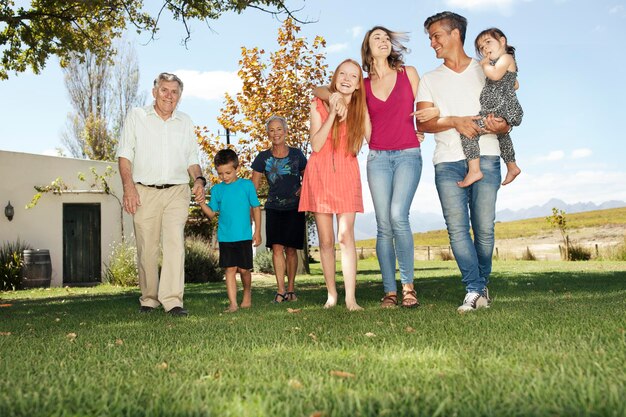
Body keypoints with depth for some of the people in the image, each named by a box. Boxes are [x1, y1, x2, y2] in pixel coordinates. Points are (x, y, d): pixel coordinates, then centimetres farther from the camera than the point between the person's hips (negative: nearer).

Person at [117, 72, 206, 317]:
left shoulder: (185, 122, 16)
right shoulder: (137, 116, 8)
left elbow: (192, 158, 20)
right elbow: (125, 154, 3)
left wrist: (199, 179, 0)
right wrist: (128, 186, -10)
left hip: (177, 191, 1)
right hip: (145, 192, -1)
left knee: (175, 242, -14)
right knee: (146, 248, 2)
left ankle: (172, 299, -17)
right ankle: (149, 299, 15)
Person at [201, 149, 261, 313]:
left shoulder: (247, 185, 0)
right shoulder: (217, 189, 6)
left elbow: (256, 208, 5)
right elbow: (212, 213, 6)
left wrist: (257, 231, 2)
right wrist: (201, 203, -13)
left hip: (244, 236, -1)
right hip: (225, 237, 1)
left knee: (244, 269, 5)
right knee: (230, 269, -2)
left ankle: (247, 294, 31)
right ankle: (232, 303, -2)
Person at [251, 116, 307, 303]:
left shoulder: (296, 154, 2)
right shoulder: (263, 158, 2)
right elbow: (253, 187, 2)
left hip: (294, 208, 0)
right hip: (274, 208, 0)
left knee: (290, 249, 1)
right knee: (277, 247, -10)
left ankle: (291, 289, 13)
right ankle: (280, 290, -7)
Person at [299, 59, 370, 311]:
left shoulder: (360, 109, 4)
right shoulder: (318, 105, 2)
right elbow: (316, 145, -9)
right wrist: (332, 112, -13)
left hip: (347, 174, 0)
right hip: (320, 175, 1)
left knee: (345, 236, -12)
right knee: (326, 240, 3)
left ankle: (351, 298, -13)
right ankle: (331, 294, 15)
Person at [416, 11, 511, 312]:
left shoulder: (487, 72, 14)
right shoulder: (430, 80, 18)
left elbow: (506, 122, 9)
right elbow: (423, 123, 3)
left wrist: (498, 126, -15)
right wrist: (455, 121, -15)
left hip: (485, 157, -1)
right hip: (448, 161, 1)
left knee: (484, 227, -5)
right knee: (457, 227, -10)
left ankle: (480, 285, 12)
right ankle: (475, 289, -7)